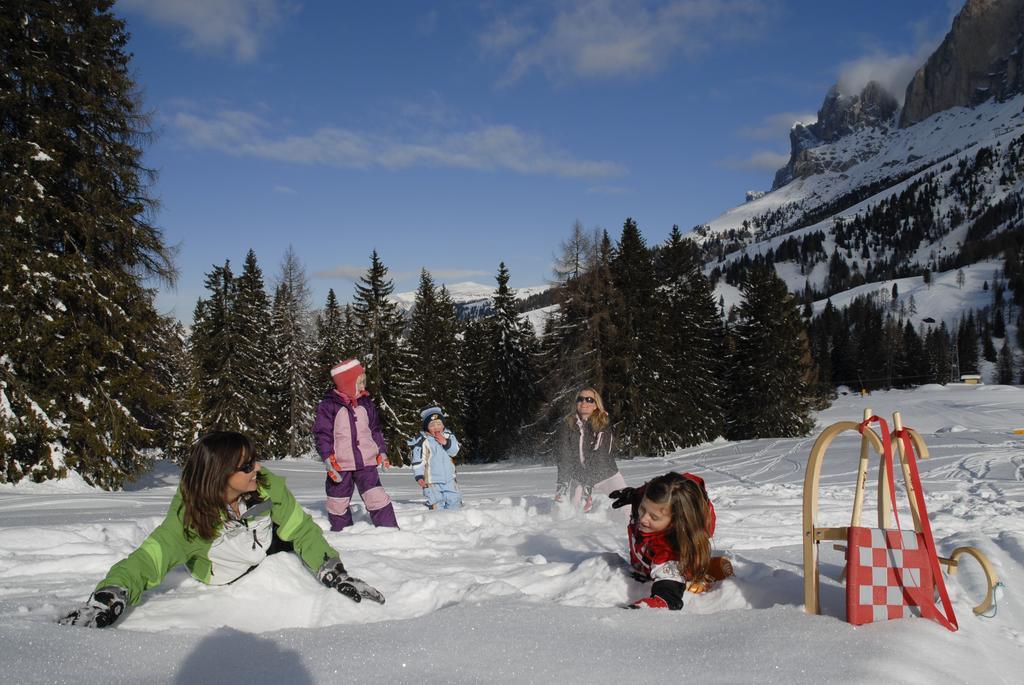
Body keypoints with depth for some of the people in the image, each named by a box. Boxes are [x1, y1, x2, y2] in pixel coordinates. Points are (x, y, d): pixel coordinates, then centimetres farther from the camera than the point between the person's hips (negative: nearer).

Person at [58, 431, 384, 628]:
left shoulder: (268, 488, -32)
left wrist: (336, 574, -31)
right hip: (230, 580, 0)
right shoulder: (188, 518, -36)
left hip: (270, 551, 0)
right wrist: (107, 599, -58)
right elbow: (146, 561, -39)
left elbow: (302, 531, -21)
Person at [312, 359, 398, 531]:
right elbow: (322, 434, -7)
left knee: (377, 497, -6)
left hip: (366, 462, 2)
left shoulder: (366, 404, 7)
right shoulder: (328, 405, -7)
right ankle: (341, 532, 26)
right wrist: (327, 458, -14)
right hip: (339, 465, -2)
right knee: (338, 503, 9)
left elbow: (375, 430, 17)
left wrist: (381, 452, 13)